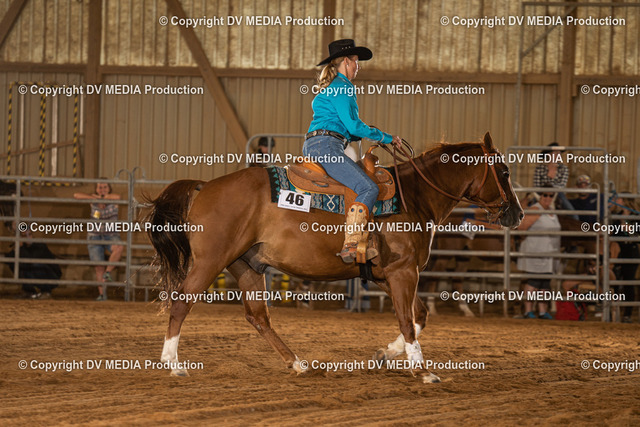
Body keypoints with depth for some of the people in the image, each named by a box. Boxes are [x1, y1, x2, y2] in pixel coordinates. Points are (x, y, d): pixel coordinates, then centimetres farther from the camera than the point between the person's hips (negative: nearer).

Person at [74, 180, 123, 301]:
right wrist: (96, 197, -18)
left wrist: (102, 197, -16)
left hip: (110, 235, -1)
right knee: (99, 266, -3)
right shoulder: (93, 200, 1)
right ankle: (102, 294, 3)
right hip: (95, 235, 1)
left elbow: (118, 197, -30)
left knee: (118, 247, -35)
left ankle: (108, 272, -21)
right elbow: (77, 195, -12)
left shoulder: (113, 200, -4)